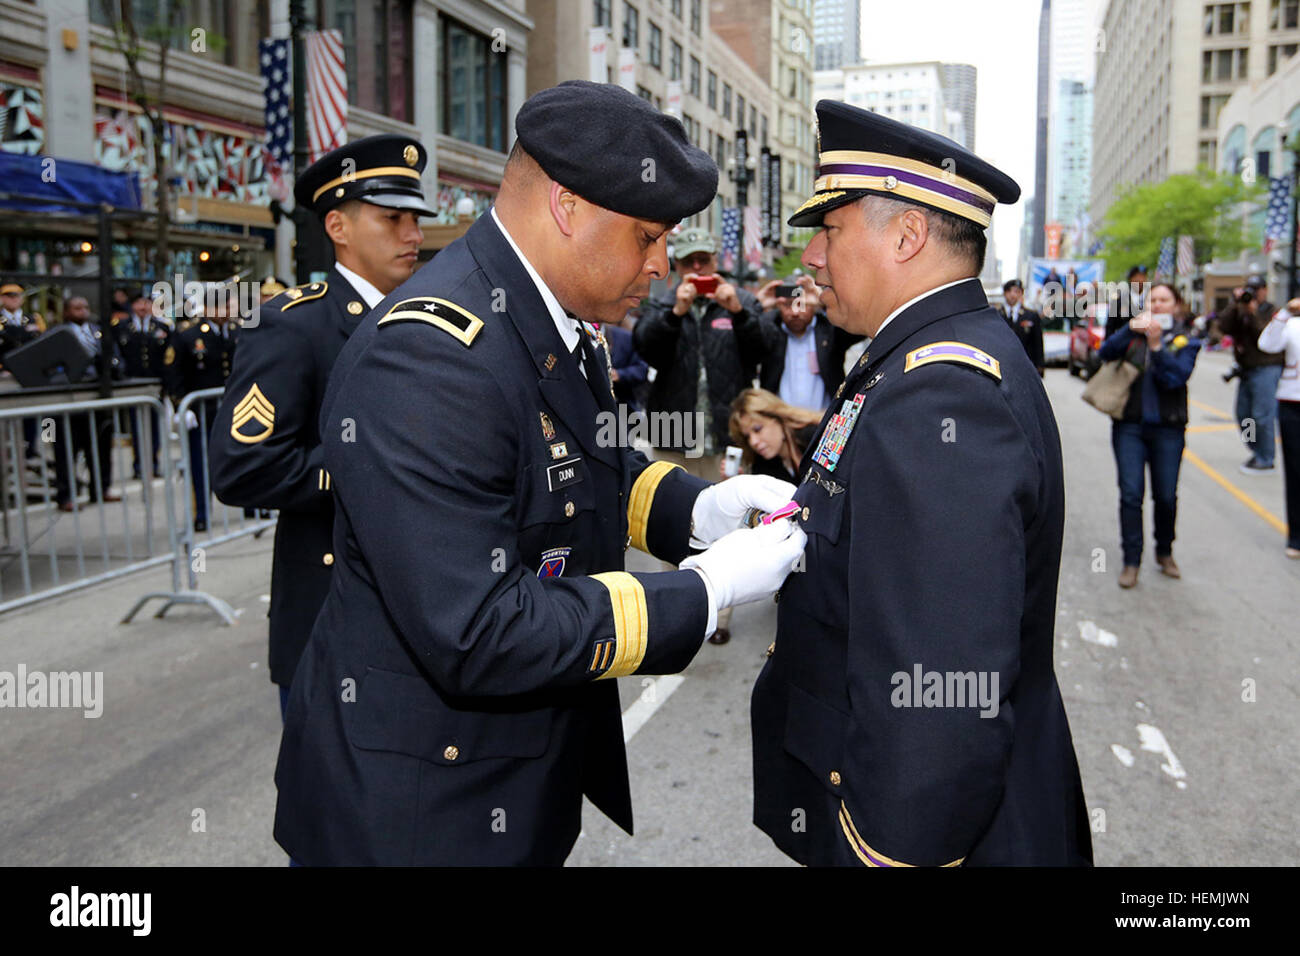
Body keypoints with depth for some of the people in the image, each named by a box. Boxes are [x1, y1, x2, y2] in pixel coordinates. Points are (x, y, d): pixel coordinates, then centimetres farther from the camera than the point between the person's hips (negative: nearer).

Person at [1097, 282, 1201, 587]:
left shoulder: (1185, 341, 3)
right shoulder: (1135, 333, 7)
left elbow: (1176, 377, -13)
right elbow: (1105, 353, -10)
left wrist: (1156, 344, -21)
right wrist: (1129, 330, -23)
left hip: (1168, 428, 0)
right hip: (1130, 425, 0)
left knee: (1166, 496, 5)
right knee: (1131, 493, -6)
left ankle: (1165, 553, 27)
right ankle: (1131, 561, 1)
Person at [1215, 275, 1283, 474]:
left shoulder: (1273, 312, -5)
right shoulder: (1241, 312, 11)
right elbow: (1224, 327, -4)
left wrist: (1254, 314, -19)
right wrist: (1235, 304, -8)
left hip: (1266, 370, -7)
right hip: (1246, 370, 7)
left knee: (1262, 416, -8)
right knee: (1243, 415, 12)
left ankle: (1266, 460, 2)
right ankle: (1258, 453, 27)